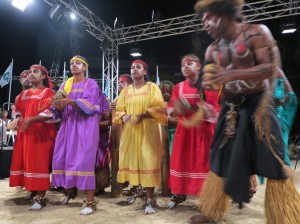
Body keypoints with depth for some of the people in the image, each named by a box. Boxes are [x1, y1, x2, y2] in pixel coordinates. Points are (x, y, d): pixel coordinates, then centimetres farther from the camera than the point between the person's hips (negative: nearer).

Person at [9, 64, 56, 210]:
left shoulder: (47, 92, -1)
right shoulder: (24, 94, 19)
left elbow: (50, 113, -12)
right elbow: (17, 110, 24)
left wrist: (31, 120, -22)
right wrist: (18, 120, 3)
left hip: (40, 133, -6)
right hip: (24, 133, 6)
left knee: (38, 163, -9)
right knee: (25, 162, 5)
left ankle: (41, 197, -4)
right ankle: (33, 191, 18)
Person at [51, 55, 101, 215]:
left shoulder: (91, 84, 2)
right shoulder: (65, 85, 17)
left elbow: (88, 105, -14)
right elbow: (60, 109, 9)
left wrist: (70, 101, -29)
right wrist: (58, 105, -14)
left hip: (85, 126, -5)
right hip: (68, 125, 6)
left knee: (84, 160, -13)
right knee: (62, 158, 4)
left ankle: (90, 201, -8)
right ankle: (70, 190, 28)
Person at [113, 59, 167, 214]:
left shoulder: (152, 87, 4)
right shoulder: (125, 91, 16)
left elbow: (159, 108, -7)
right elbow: (119, 110, 14)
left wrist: (141, 116, -19)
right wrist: (124, 117, -9)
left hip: (147, 129, -4)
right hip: (129, 130, 4)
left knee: (147, 162, -8)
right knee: (131, 160, 1)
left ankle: (150, 199, -4)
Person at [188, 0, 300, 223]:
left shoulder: (256, 32, -8)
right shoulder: (213, 49, 9)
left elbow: (272, 68, -18)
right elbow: (211, 80, 16)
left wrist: (232, 75, -30)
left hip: (257, 104, -5)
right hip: (230, 108, 6)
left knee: (273, 163, -4)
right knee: (220, 160, 10)